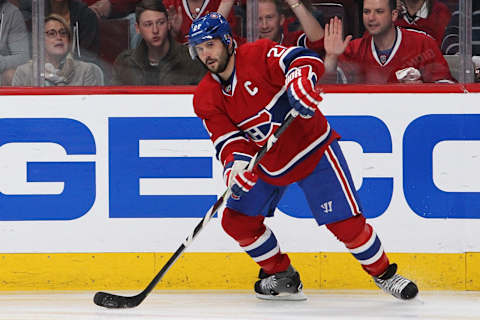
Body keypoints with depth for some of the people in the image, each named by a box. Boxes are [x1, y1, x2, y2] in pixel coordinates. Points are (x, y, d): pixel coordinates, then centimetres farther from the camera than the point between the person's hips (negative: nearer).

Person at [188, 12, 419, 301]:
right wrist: (235, 165, -30)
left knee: (346, 222, -12)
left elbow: (305, 60, -29)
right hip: (267, 163, 6)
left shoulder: (258, 55, -19)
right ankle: (281, 276, 19)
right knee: (237, 220, 0)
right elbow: (228, 139, -9)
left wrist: (300, 81, -51)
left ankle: (384, 273, 9)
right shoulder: (206, 98, -4)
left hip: (312, 149, -6)